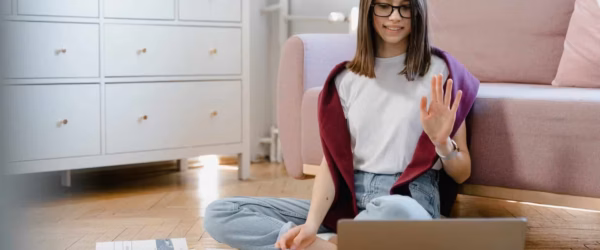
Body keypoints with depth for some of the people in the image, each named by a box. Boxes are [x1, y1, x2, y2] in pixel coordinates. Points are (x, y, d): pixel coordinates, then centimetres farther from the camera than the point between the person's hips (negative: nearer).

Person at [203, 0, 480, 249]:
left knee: (394, 212, -44)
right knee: (219, 214, -11)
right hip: (349, 198, 4)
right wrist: (311, 224, -13)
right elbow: (331, 161, 5)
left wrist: (442, 142, -19)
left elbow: (462, 173, 4)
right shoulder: (346, 78, 11)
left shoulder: (439, 71, 1)